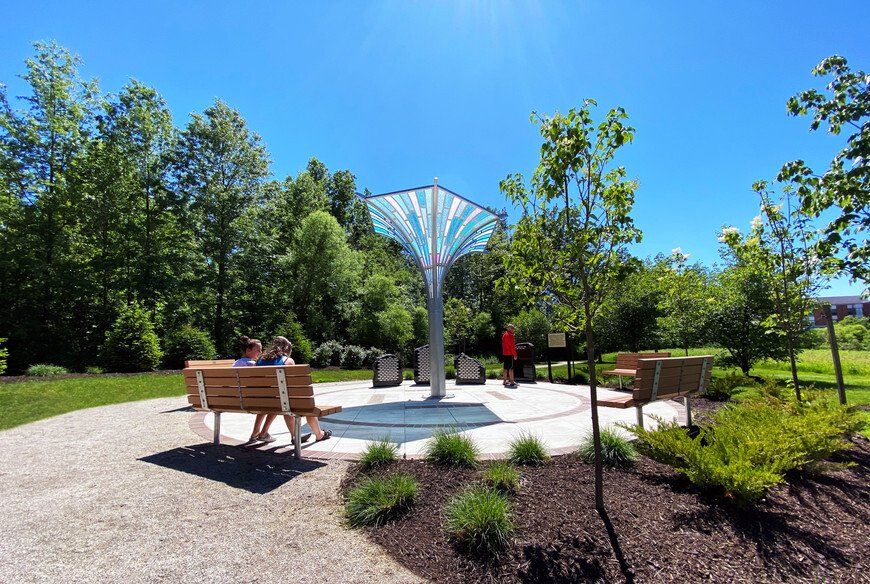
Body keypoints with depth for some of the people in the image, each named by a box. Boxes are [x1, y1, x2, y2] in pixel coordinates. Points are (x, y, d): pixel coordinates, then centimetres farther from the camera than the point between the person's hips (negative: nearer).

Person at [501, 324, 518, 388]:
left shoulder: (504, 335, 16)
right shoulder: (510, 335, -13)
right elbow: (512, 345, -16)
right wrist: (515, 354, -13)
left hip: (505, 354, 9)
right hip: (510, 354, -9)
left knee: (506, 368, 12)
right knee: (511, 368, -7)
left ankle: (504, 381, 15)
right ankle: (512, 382, -7)